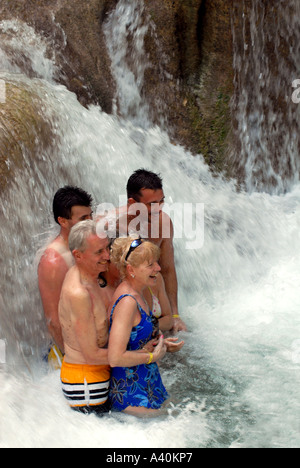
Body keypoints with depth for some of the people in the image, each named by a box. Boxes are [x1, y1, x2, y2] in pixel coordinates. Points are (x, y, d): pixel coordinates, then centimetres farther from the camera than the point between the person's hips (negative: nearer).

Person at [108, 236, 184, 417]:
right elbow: (116, 358, -30)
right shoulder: (127, 302, -25)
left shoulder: (137, 294, 5)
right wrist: (153, 356, -17)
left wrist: (162, 343, 4)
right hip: (132, 394, -9)